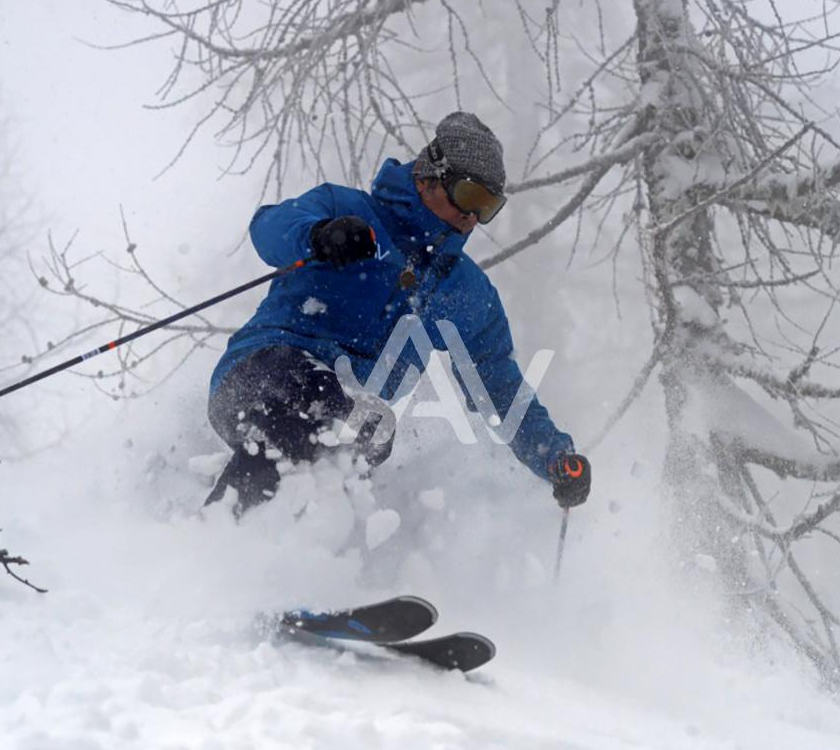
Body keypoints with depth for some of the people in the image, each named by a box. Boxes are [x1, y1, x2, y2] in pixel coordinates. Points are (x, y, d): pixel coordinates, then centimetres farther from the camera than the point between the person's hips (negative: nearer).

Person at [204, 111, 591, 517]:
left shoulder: (470, 295, 24)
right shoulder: (344, 208, 9)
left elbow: (504, 394, 28)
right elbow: (272, 225, -12)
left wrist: (558, 458, 11)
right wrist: (318, 235, -37)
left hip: (350, 414, 6)